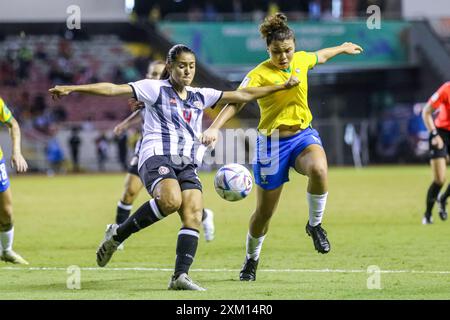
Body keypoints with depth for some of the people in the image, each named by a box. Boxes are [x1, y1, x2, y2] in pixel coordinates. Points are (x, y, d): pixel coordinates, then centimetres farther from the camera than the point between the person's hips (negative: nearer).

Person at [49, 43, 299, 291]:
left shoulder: (201, 96, 20)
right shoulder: (155, 89, 5)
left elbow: (243, 95, 24)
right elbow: (113, 89, -4)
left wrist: (282, 86, 22)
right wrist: (72, 89, -11)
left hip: (187, 165, 6)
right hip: (157, 157, -6)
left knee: (194, 215, -15)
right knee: (171, 200, -33)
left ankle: (181, 276, -19)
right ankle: (117, 235, -16)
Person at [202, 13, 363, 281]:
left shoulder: (301, 60, 0)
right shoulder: (260, 74, -16)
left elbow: (320, 56, 24)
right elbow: (236, 103, -26)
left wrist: (343, 48, 41)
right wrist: (215, 128, -41)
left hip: (304, 135, 3)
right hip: (272, 142, -3)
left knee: (319, 169, -34)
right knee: (265, 211, 5)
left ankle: (315, 224, -8)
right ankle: (251, 259, 33)